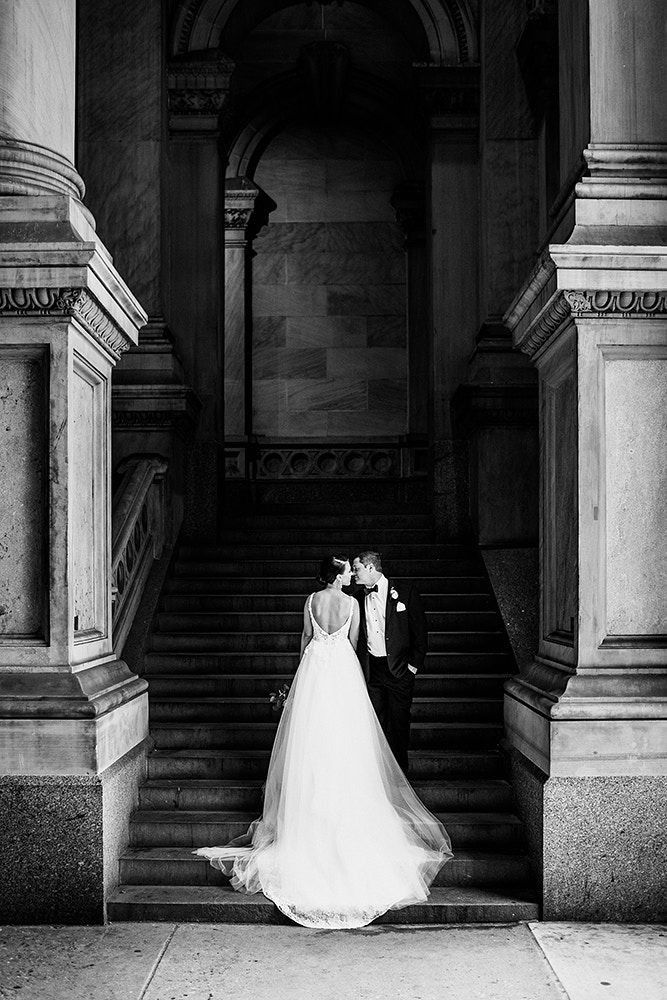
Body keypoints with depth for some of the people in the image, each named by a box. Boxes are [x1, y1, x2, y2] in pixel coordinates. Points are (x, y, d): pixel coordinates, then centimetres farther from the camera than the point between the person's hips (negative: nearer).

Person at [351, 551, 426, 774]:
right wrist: (361, 667, 6)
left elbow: (420, 630, -2)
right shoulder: (360, 598, 8)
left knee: (398, 725, 3)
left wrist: (414, 664, -4)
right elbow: (359, 636, 14)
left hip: (399, 670, -3)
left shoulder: (404, 592, -5)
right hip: (371, 670, 4)